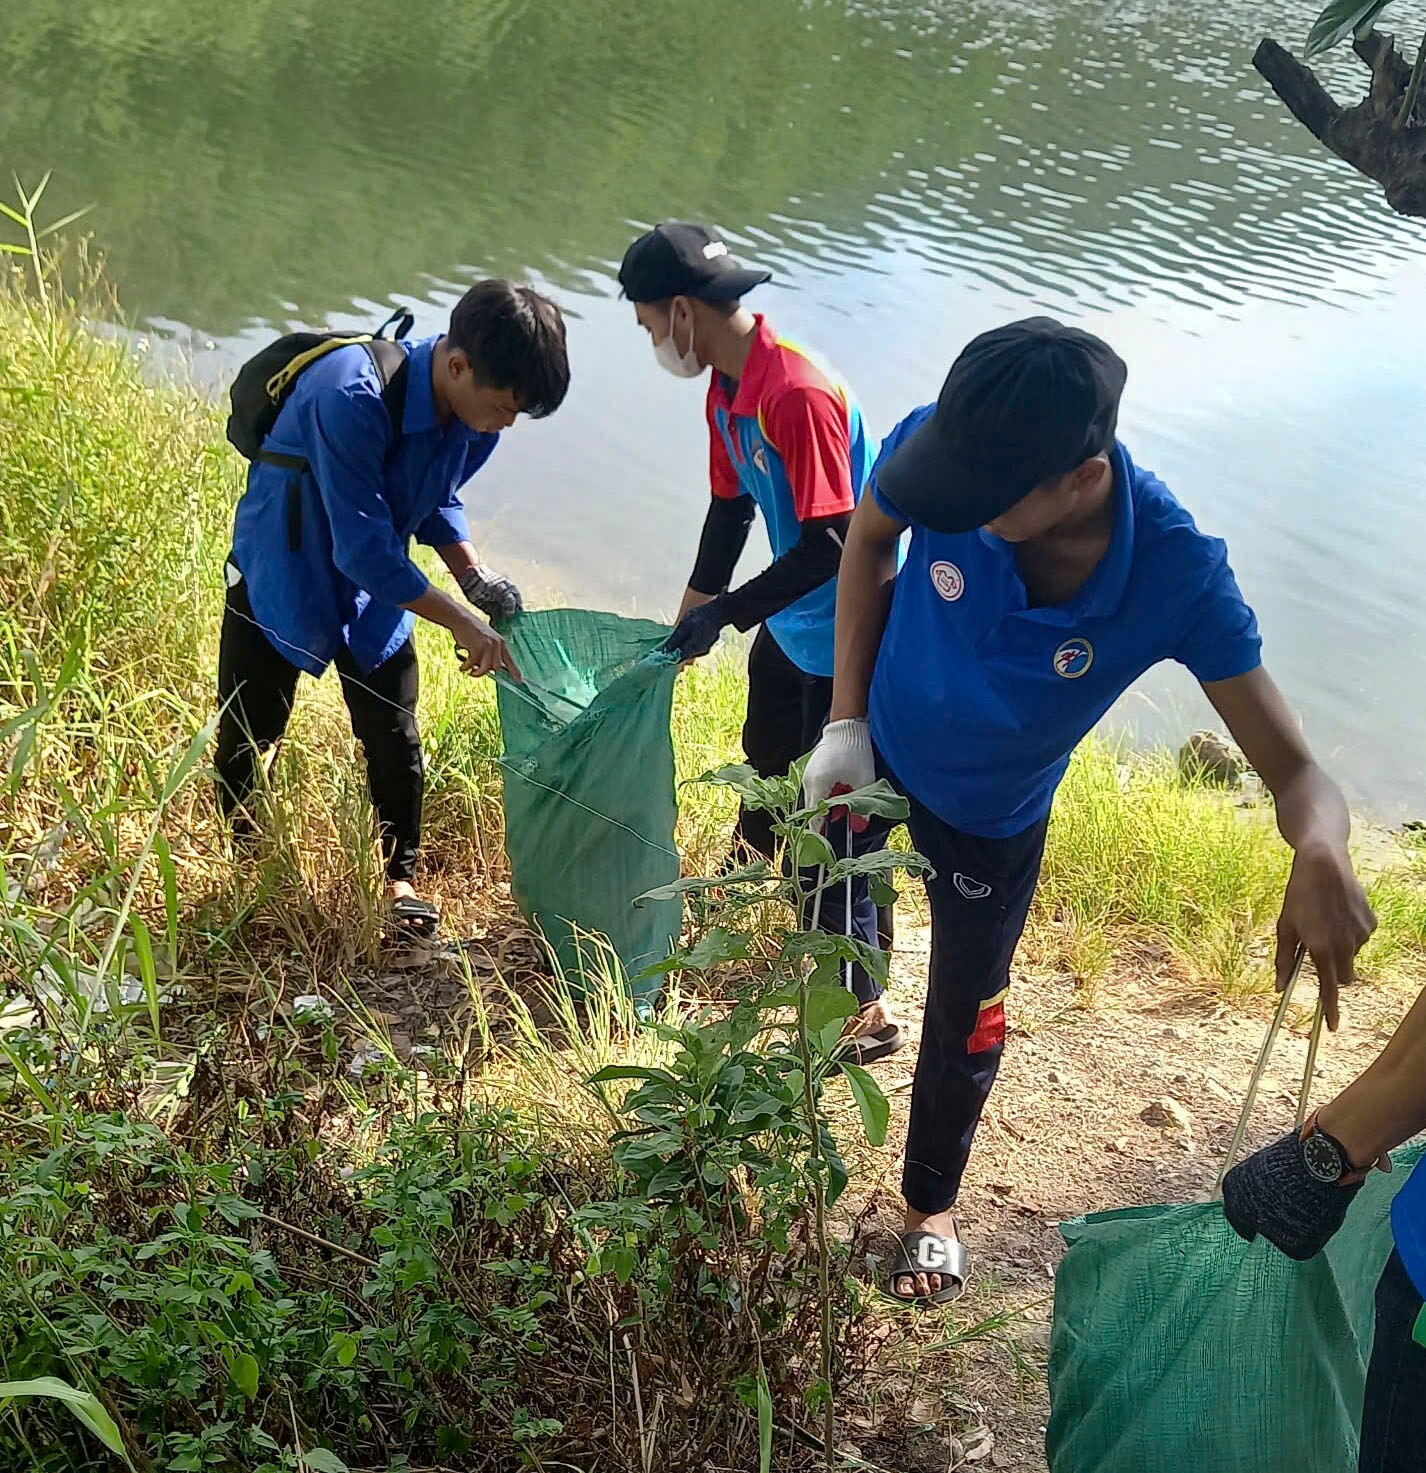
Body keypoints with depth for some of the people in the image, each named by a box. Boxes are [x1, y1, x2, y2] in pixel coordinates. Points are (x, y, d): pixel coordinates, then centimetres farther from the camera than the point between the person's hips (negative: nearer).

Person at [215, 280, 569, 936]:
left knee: (394, 737, 3)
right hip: (279, 576, -5)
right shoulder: (353, 400, -37)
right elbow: (365, 550, -34)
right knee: (247, 733, 8)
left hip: (373, 585, 5)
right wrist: (464, 624, -30)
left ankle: (400, 879, 21)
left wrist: (476, 576, -9)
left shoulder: (476, 412, -14)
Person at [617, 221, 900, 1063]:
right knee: (767, 763, 31)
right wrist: (691, 615, 17)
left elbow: (830, 543, -29)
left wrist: (724, 612, -24)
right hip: (789, 627, 9)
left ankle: (862, 1013, 9)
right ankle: (757, 853, 61)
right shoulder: (727, 386, 1)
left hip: (845, 641, -9)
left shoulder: (798, 394, -29)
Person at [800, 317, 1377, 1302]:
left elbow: (1296, 772, -33)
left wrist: (1322, 855, -57)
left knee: (965, 1018, 18)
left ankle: (933, 1205, 47)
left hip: (992, 821, 0)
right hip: (873, 749, 1)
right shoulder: (945, 445, -35)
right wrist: (847, 720, -16)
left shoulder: (1178, 578, -37)